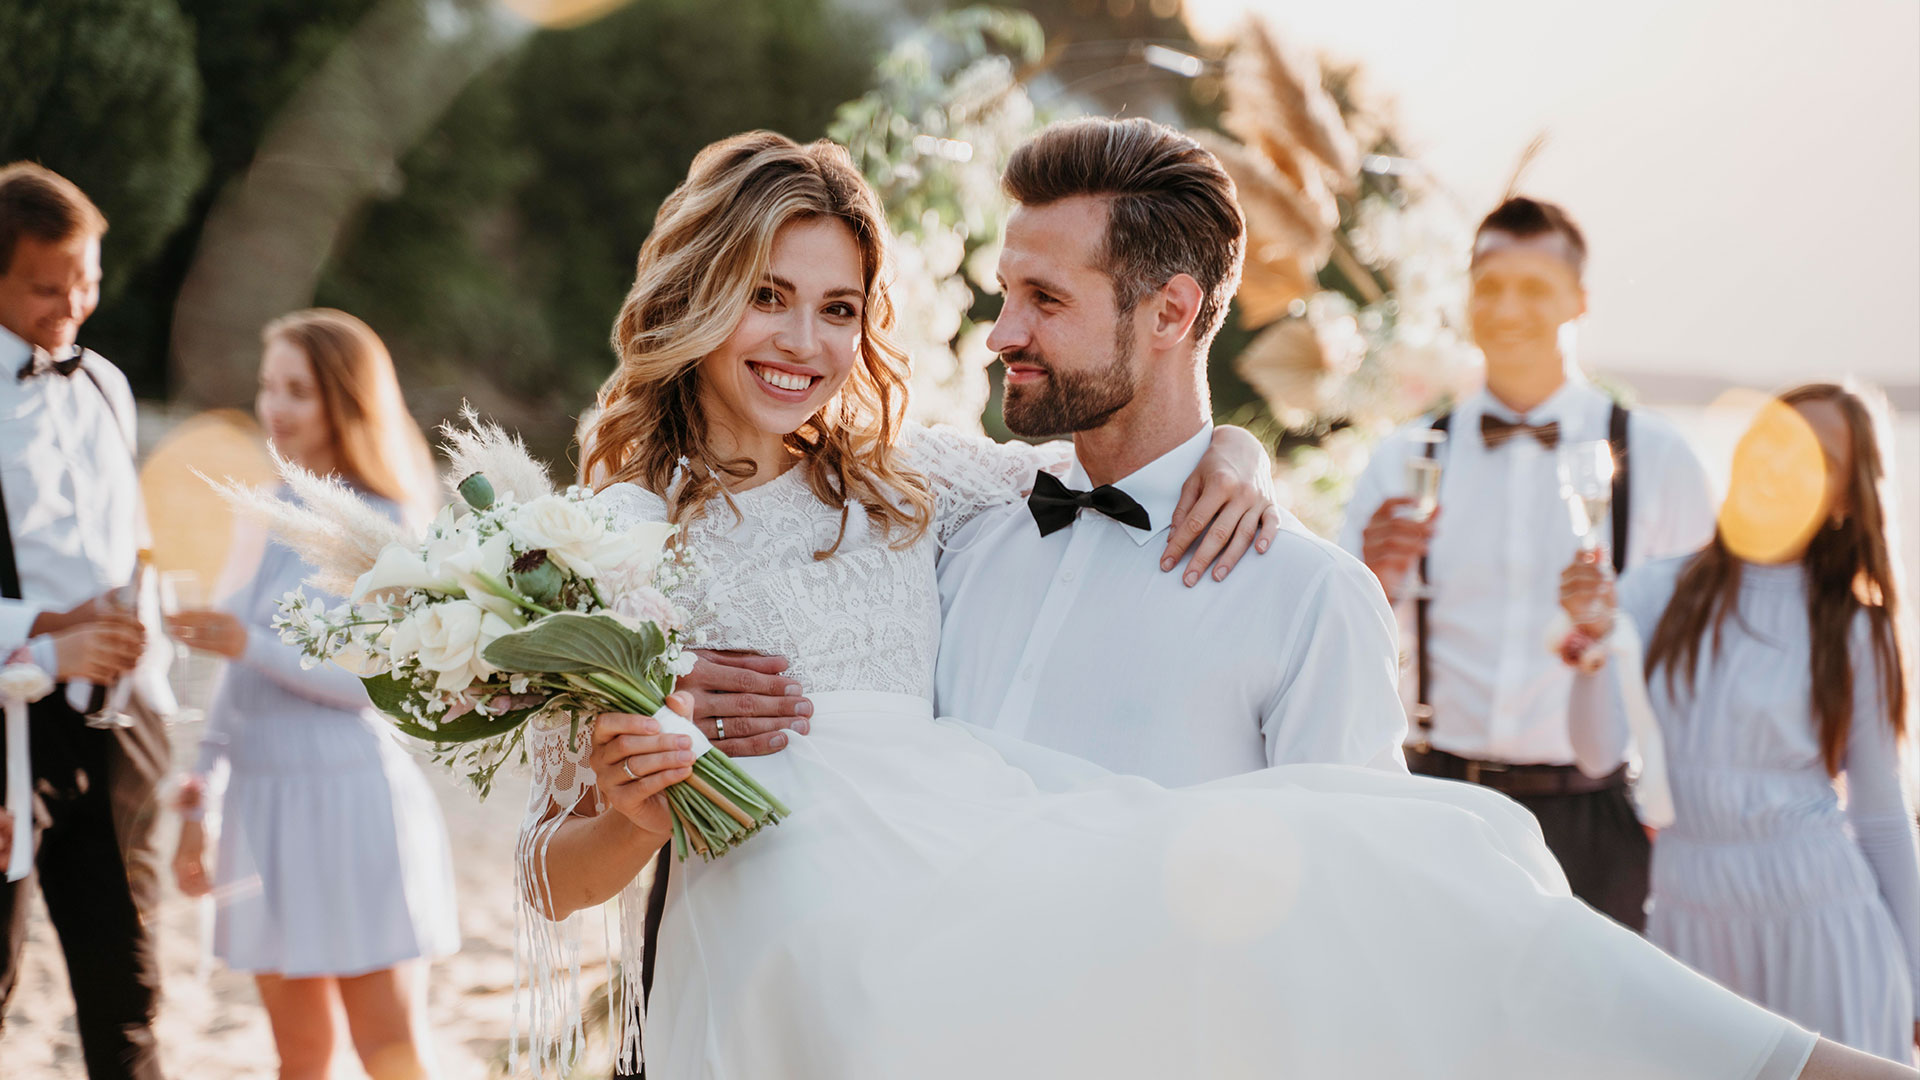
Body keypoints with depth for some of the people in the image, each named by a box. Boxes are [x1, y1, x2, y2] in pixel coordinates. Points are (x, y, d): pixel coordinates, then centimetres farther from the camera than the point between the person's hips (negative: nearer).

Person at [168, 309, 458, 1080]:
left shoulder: (382, 527, -8)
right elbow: (239, 679, 17)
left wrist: (251, 643, -24)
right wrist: (195, 797, 15)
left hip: (353, 794, -7)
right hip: (265, 799, 7)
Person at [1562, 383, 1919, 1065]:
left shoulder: (1852, 631, 1)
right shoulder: (1659, 591, 2)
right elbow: (1601, 751, -7)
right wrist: (1596, 640, -24)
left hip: (1816, 916, -1)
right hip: (1688, 916, 1)